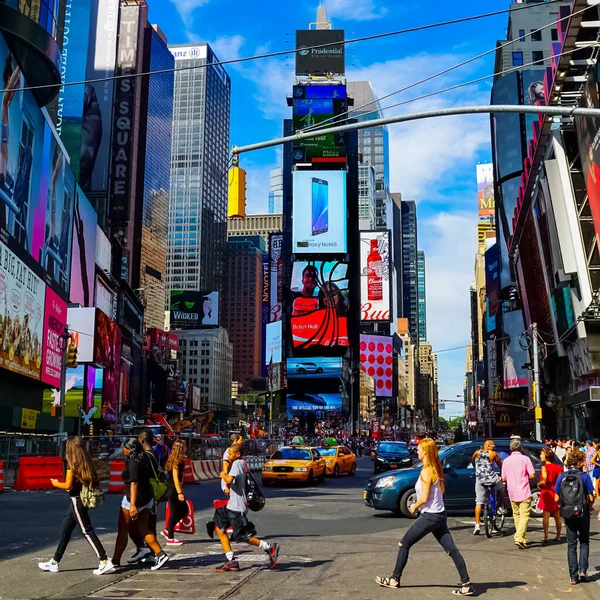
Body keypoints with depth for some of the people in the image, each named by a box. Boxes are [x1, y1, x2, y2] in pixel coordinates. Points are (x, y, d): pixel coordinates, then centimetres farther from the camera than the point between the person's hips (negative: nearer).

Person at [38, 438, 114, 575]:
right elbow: (94, 482, 9)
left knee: (87, 531, -6)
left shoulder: (72, 463, -14)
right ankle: (54, 562, 24)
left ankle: (105, 562, -5)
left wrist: (56, 483, 2)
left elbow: (68, 485, -17)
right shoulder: (86, 463, 9)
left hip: (76, 500, -9)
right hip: (81, 498, 9)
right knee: (65, 531, 16)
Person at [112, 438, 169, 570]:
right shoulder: (143, 461, 8)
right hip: (147, 499, 9)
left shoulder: (133, 464, -18)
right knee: (143, 530, 14)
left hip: (133, 500, -9)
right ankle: (160, 554, 5)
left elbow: (134, 484, -27)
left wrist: (133, 505, -33)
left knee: (122, 531, 5)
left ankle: (115, 561, 13)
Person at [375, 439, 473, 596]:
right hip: (439, 514, 9)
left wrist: (414, 507, -2)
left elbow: (424, 498, -20)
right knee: (451, 549, 5)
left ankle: (395, 579, 14)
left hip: (430, 516, -9)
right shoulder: (436, 468, 7)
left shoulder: (426, 472, -19)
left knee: (404, 544, 5)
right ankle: (466, 584, 2)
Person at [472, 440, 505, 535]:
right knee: (501, 488, 30)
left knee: (478, 502, 3)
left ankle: (477, 525, -3)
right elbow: (500, 465, 14)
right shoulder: (493, 454, 4)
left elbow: (473, 462, 29)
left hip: (479, 480, 2)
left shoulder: (477, 453, 12)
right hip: (491, 478, -2)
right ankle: (501, 508, 32)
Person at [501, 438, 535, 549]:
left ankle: (522, 538, 20)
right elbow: (532, 475, -9)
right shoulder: (525, 459, -6)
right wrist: (525, 477, 11)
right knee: (524, 515, -4)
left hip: (512, 493, 4)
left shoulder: (506, 460, 4)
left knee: (517, 515, 15)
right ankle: (519, 538, -19)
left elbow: (504, 479, 6)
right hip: (524, 492, -4)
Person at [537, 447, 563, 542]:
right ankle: (558, 536, 19)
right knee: (557, 516, 14)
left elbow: (544, 481, -23)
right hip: (556, 492, 6)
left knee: (546, 516, -2)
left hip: (547, 492, -6)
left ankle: (546, 536, -5)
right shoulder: (557, 466, 5)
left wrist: (539, 484, -4)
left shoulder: (544, 467, -13)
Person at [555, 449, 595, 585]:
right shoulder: (584, 476, -11)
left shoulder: (562, 477, -3)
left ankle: (573, 576, 10)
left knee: (571, 545, 10)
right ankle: (583, 570, 2)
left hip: (568, 515, 2)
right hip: (582, 514, -2)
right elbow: (591, 497, -10)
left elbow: (557, 498, -1)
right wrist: (590, 506, 10)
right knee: (584, 542, 17)